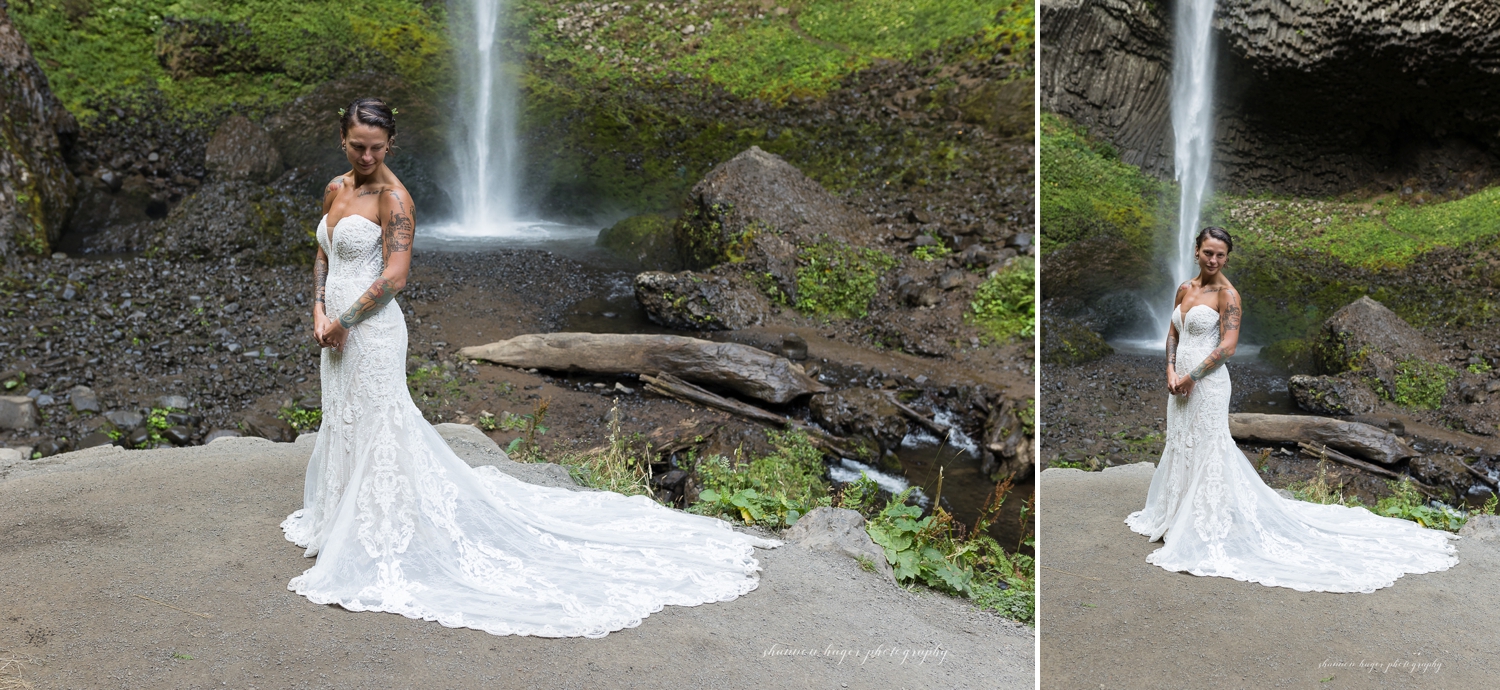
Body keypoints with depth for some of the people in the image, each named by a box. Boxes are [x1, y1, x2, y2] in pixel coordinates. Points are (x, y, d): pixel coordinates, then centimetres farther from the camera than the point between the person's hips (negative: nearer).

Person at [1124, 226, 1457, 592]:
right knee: (1180, 448, 17)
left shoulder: (1227, 294, -12)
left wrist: (1191, 377, -15)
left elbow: (1227, 347, -17)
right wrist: (1171, 371, 1)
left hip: (1207, 384, -8)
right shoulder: (1185, 289, 8)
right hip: (1181, 383, 8)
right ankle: (1177, 517, 33)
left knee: (1207, 451, -2)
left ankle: (1210, 531, 7)